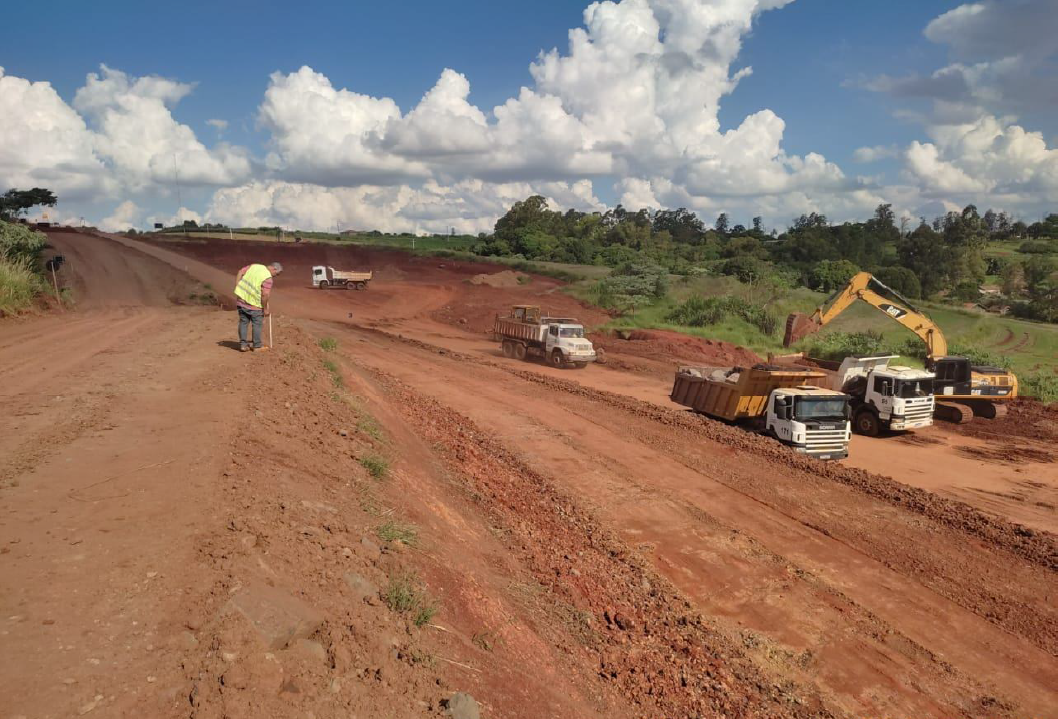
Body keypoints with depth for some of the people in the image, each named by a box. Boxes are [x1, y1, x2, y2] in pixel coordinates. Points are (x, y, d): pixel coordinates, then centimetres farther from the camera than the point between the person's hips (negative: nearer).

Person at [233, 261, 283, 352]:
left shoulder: (254, 266, 5)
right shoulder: (268, 278, -16)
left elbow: (240, 273, 6)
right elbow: (264, 295, -20)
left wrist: (237, 289, 8)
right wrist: (265, 309, -9)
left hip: (241, 300, 6)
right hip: (254, 304, -6)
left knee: (243, 323, 14)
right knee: (257, 324, 8)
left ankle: (243, 345, 19)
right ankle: (257, 346, 16)